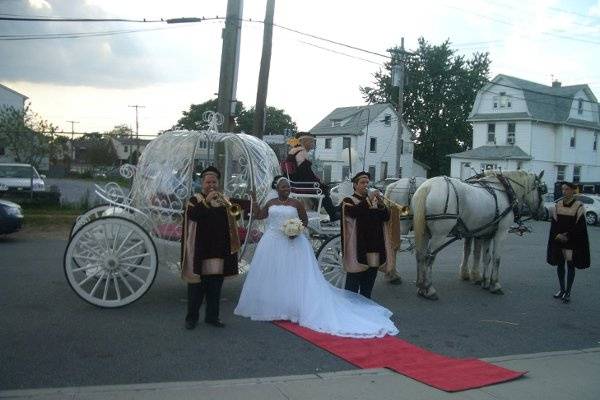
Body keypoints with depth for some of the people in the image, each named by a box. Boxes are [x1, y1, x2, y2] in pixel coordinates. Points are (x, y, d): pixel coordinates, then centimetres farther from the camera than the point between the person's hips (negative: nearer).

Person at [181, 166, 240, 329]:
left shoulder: (223, 200, 13)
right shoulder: (196, 199, 2)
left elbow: (230, 221, 8)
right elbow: (192, 214, -19)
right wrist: (207, 201, -23)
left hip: (219, 250, 4)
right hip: (199, 249, -4)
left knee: (215, 285, 8)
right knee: (196, 285, 0)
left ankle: (212, 316, 17)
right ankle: (191, 317, 9)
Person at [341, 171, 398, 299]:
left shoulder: (374, 200, 15)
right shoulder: (348, 201, 1)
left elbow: (386, 217, 5)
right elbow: (353, 212, -21)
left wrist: (381, 205, -13)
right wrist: (368, 199, -24)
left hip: (375, 248, 5)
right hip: (357, 249, -5)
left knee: (368, 285, 12)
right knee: (353, 283, -1)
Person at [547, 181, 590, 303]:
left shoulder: (578, 206, -9)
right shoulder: (558, 204, 3)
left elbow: (579, 226, -10)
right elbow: (554, 222, 3)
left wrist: (568, 237, -15)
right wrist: (557, 235, -12)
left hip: (573, 241, -4)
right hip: (558, 240, 4)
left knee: (570, 265, 3)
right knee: (560, 264, 11)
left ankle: (568, 292, 11)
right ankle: (562, 289, 25)